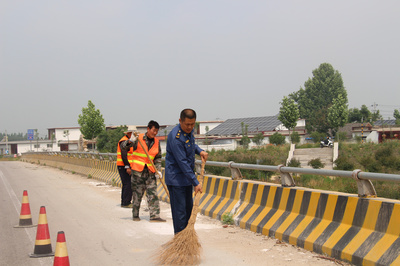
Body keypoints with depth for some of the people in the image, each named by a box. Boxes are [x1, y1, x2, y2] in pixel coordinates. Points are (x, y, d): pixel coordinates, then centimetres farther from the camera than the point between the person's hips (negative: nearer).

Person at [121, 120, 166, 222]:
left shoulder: (156, 142, 7)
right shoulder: (138, 138, -6)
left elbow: (158, 158, 13)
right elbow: (123, 146, -8)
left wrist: (158, 170, 1)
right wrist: (130, 141, -29)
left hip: (150, 171, 4)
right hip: (138, 170, -3)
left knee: (153, 193, -3)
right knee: (137, 193, 3)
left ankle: (154, 216, -5)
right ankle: (135, 215, 17)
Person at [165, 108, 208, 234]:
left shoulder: (189, 131, 3)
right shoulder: (175, 137, -25)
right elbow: (182, 163, -25)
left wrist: (199, 151, 6)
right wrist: (195, 182, -23)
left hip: (187, 177, 9)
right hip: (176, 179, -9)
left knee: (188, 209, 16)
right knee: (180, 212, -6)